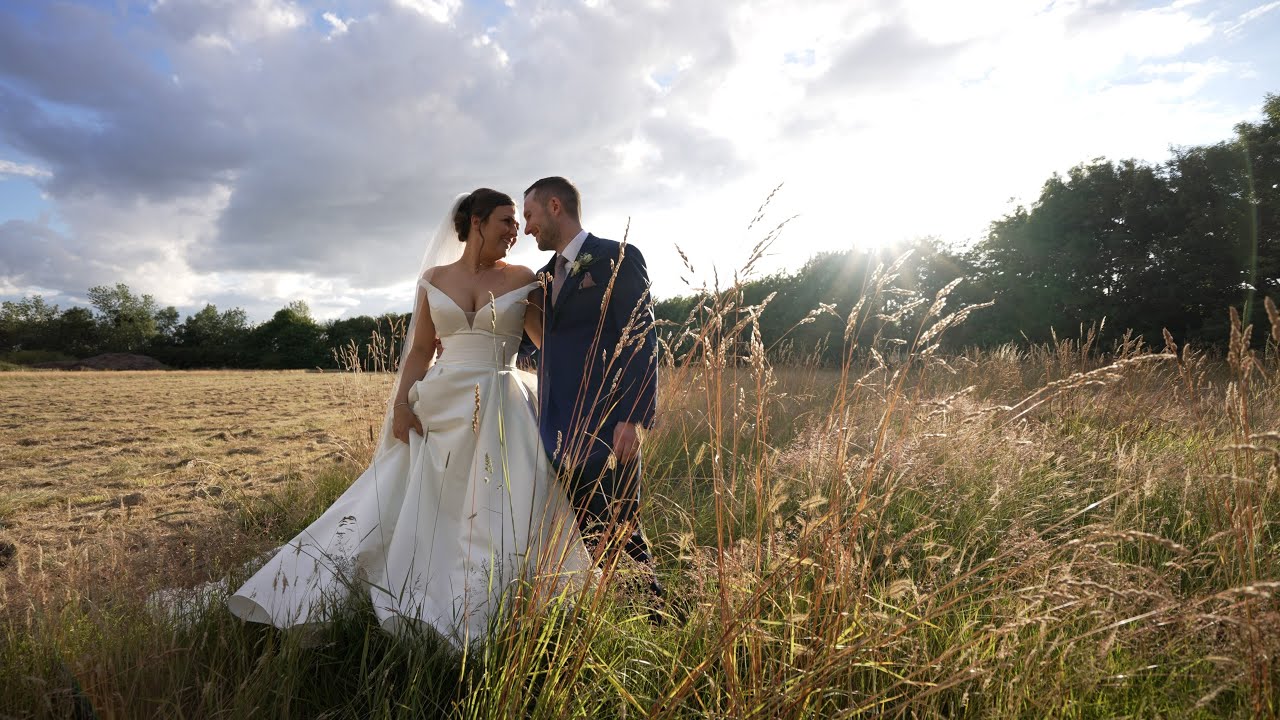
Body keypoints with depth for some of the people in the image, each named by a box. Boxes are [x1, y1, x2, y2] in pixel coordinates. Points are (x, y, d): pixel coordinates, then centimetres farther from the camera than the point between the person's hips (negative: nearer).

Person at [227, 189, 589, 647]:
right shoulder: (434, 279, 8)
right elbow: (420, 350, 7)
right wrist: (401, 403, -4)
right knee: (402, 509, 5)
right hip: (439, 408, 1)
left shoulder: (521, 280, 4)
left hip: (499, 414, -1)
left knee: (504, 520, -4)